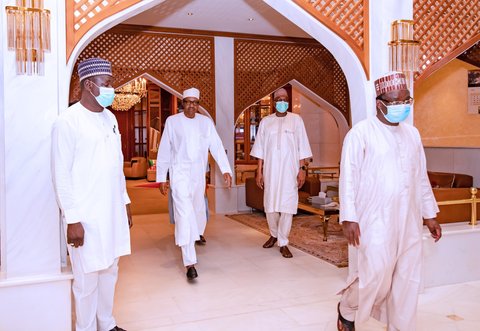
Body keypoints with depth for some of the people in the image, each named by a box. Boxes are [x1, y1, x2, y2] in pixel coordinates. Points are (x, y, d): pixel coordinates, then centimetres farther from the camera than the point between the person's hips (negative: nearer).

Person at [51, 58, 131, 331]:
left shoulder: (110, 118, 10)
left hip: (113, 211, 7)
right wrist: (72, 220, -14)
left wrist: (125, 202, 16)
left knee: (110, 271, 16)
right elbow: (61, 175, -13)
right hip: (86, 216, -6)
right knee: (87, 278, 4)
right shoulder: (68, 121, -11)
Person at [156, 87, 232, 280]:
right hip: (180, 174, -4)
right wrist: (161, 178, -2)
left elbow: (217, 147, -2)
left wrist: (226, 170, -13)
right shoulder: (172, 121, -3)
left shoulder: (206, 122, 4)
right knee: (185, 215, -13)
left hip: (199, 175, 4)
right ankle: (190, 263, -12)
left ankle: (189, 240, 47)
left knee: (197, 213, 17)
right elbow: (164, 151, -1)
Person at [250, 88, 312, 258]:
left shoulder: (296, 120, 5)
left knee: (287, 206, -4)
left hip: (290, 170, -1)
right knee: (270, 205, 6)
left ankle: (283, 243, 6)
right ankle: (274, 234, 30)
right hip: (270, 169, 2)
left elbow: (302, 147, 2)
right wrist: (259, 171, 2)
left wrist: (302, 169, -5)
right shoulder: (266, 121, 8)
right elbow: (260, 149, 7)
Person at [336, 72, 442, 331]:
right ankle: (346, 309, 25)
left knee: (407, 279, 9)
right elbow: (348, 178, -10)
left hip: (408, 221, 6)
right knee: (376, 276, -4)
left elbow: (421, 178, 16)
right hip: (375, 221, -6)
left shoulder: (412, 133, 10)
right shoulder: (361, 133, -8)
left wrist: (429, 214, 16)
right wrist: (349, 218, -14)